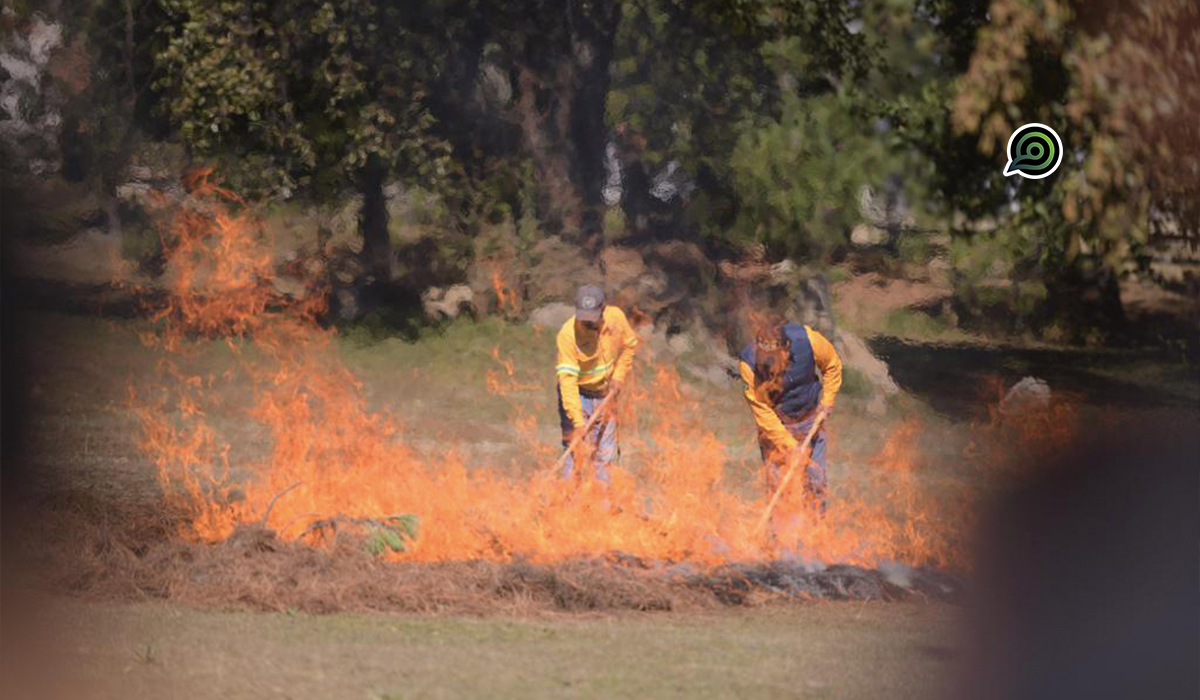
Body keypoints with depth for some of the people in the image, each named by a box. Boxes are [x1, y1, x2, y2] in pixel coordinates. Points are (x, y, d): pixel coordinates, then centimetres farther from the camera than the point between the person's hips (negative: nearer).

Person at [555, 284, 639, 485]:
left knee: (605, 453, 9)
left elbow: (628, 345, 9)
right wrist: (577, 422, -37)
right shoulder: (568, 334, -28)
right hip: (578, 394, -5)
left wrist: (618, 376, -3)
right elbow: (567, 379, -31)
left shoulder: (616, 318, -14)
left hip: (605, 393, 5)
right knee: (576, 452, -12)